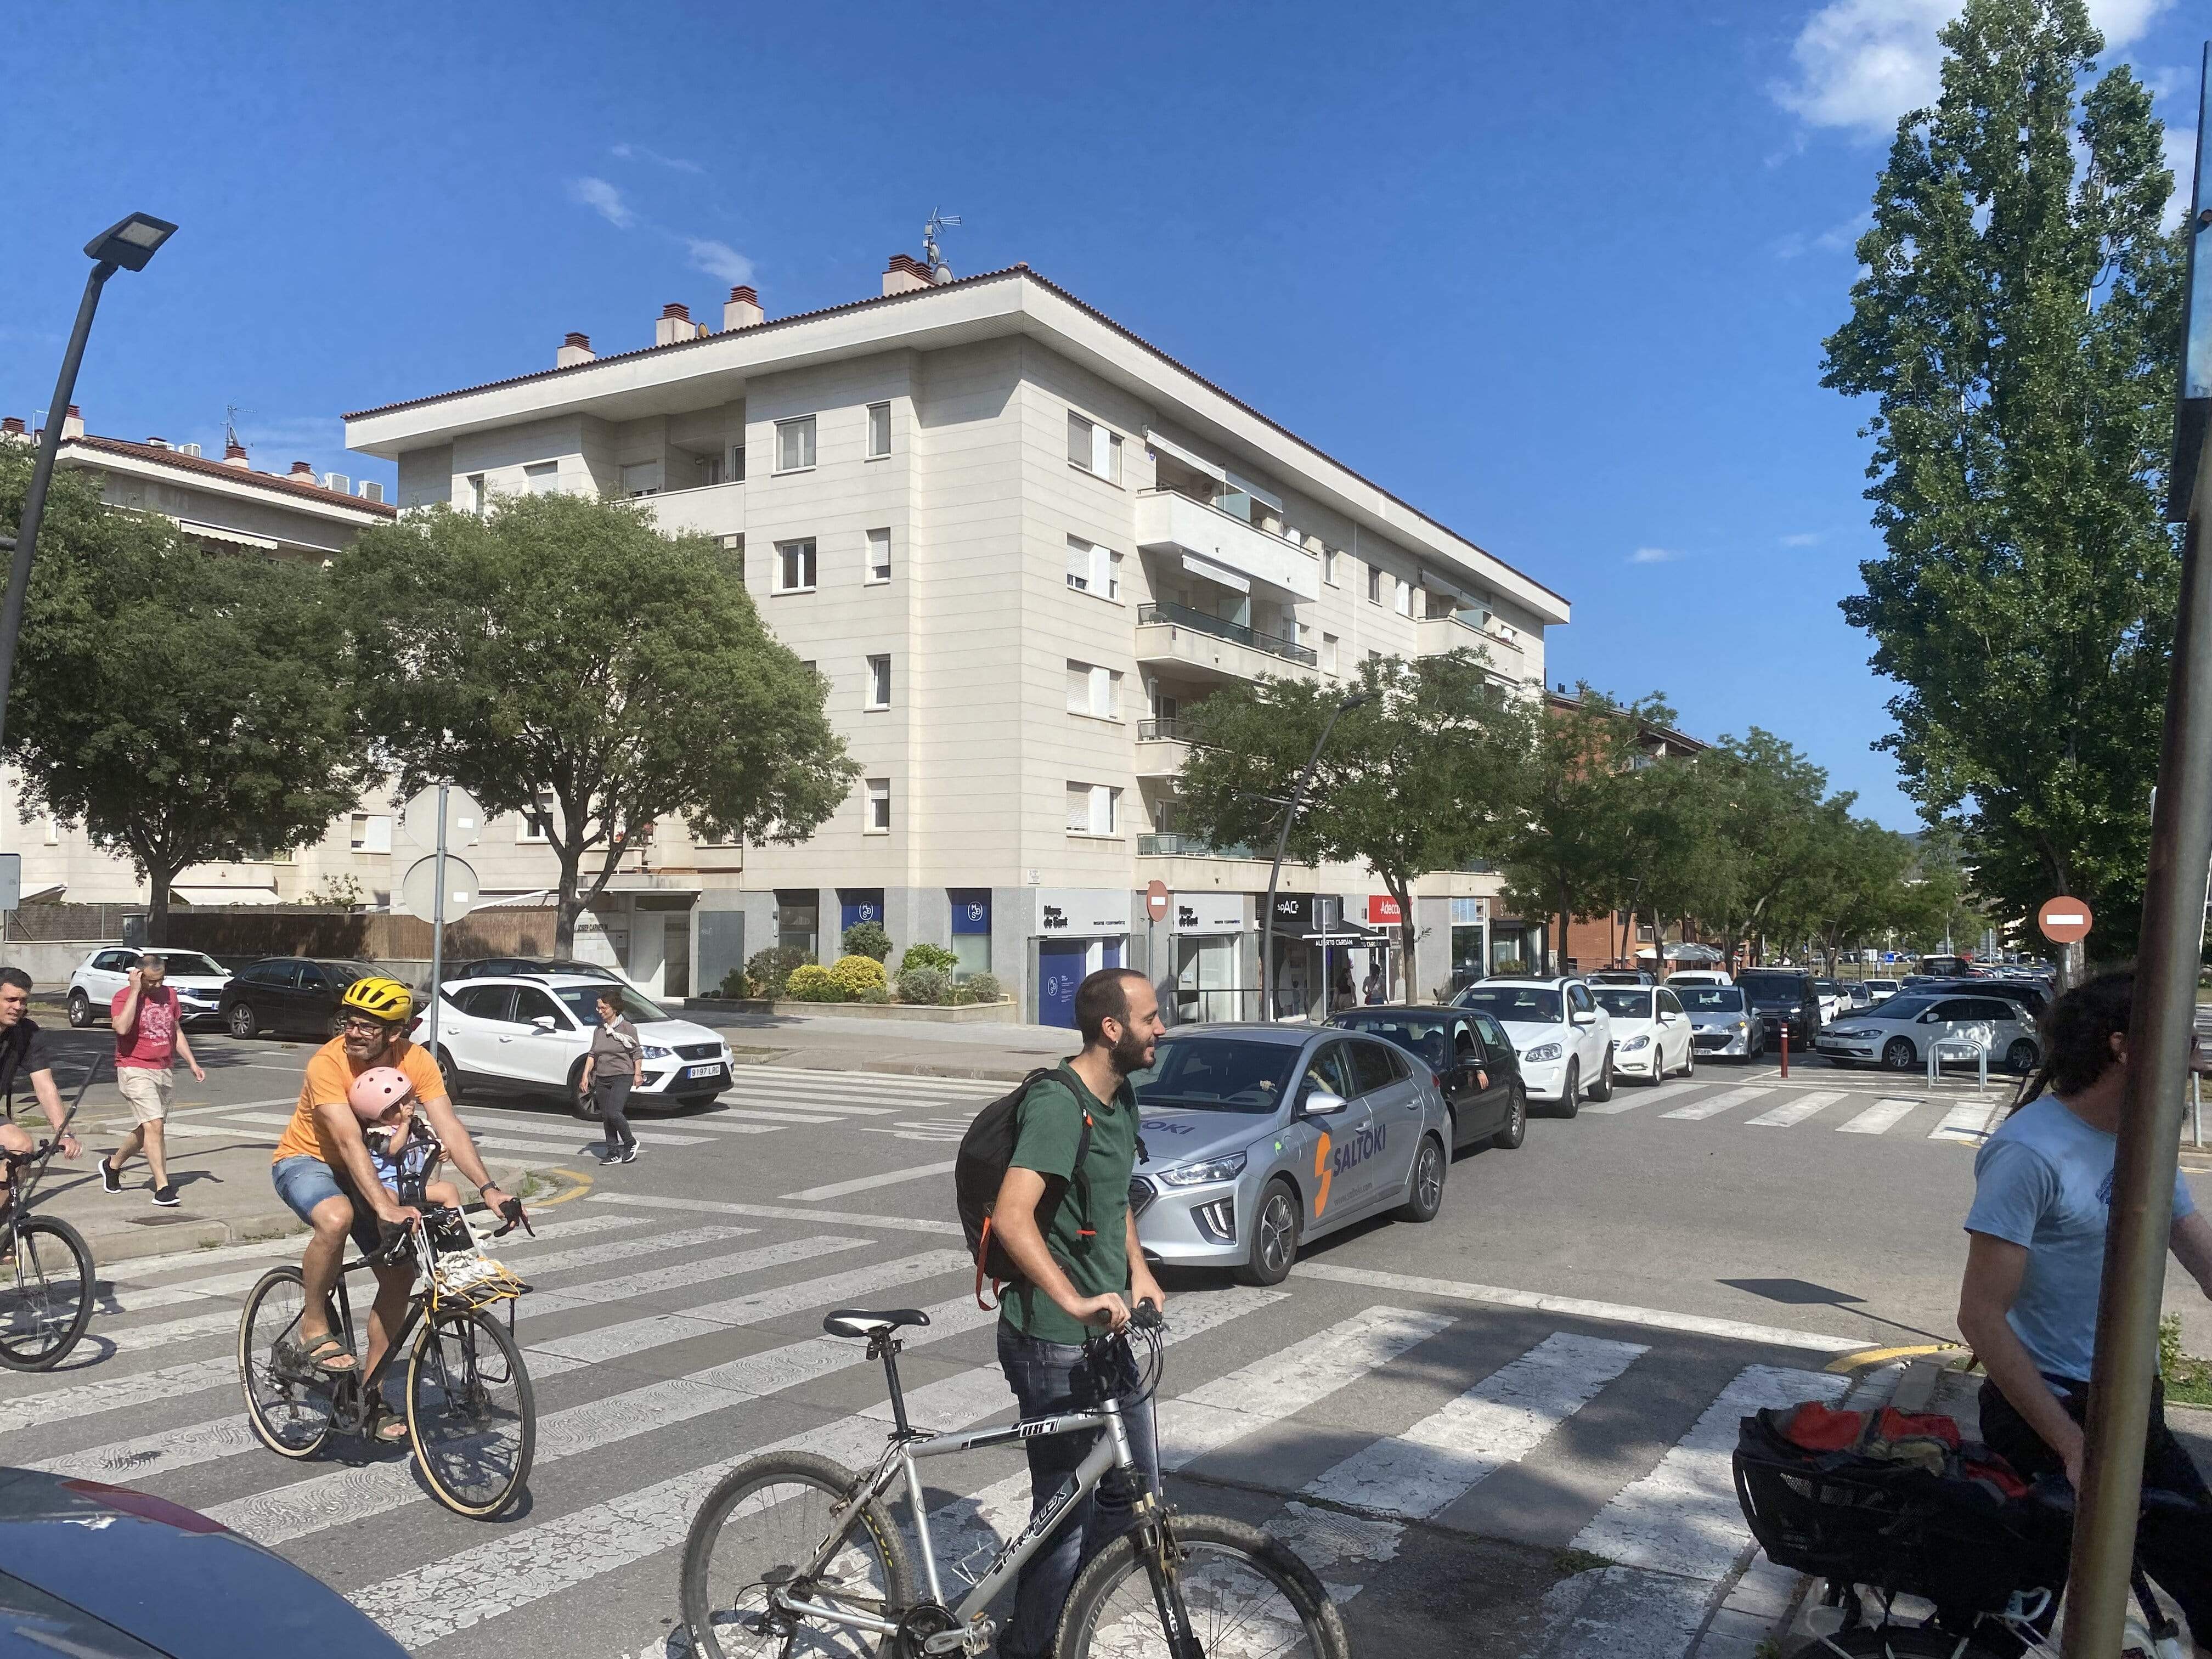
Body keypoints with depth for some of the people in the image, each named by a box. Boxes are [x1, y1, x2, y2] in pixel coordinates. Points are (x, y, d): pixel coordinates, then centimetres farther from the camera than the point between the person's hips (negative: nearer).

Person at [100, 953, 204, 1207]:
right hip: (135, 1070, -7)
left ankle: (112, 1164, 41)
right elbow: (122, 1027, -29)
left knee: (146, 1129, 16)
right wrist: (135, 990, -24)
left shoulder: (170, 994, 9)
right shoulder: (124, 997, -10)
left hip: (165, 1071, 7)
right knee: (154, 1124, -17)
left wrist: (192, 1063, 15)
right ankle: (162, 1188, -17)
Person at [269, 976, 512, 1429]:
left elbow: (450, 1128, -25)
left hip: (367, 1169, 5)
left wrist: (488, 1188, -38)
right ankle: (314, 1328, -14)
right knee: (336, 1218, -38)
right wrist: (384, 1206, -49)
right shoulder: (328, 1063, -30)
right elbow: (349, 1142, -38)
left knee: (399, 1274, -5)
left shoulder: (416, 1062, -18)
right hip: (306, 1162, -5)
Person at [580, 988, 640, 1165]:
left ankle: (631, 1143, 0)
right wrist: (585, 1076, 4)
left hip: (622, 1077, -6)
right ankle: (613, 1152, 14)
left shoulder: (628, 1028, -5)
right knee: (606, 1117, 6)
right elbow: (592, 1054, 11)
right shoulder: (599, 1030, 10)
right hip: (601, 1079, 6)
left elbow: (636, 1053, -2)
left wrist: (637, 1074, -6)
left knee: (613, 1113, -20)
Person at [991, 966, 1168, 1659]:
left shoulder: (1121, 1097, 8)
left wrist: (1138, 1272, 10)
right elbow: (1011, 1217, -32)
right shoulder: (1057, 1105, -22)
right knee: (1068, 1514, 3)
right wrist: (1075, 1302, -37)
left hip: (1109, 1328, 9)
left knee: (1133, 1489, 17)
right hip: (1055, 1344, -9)